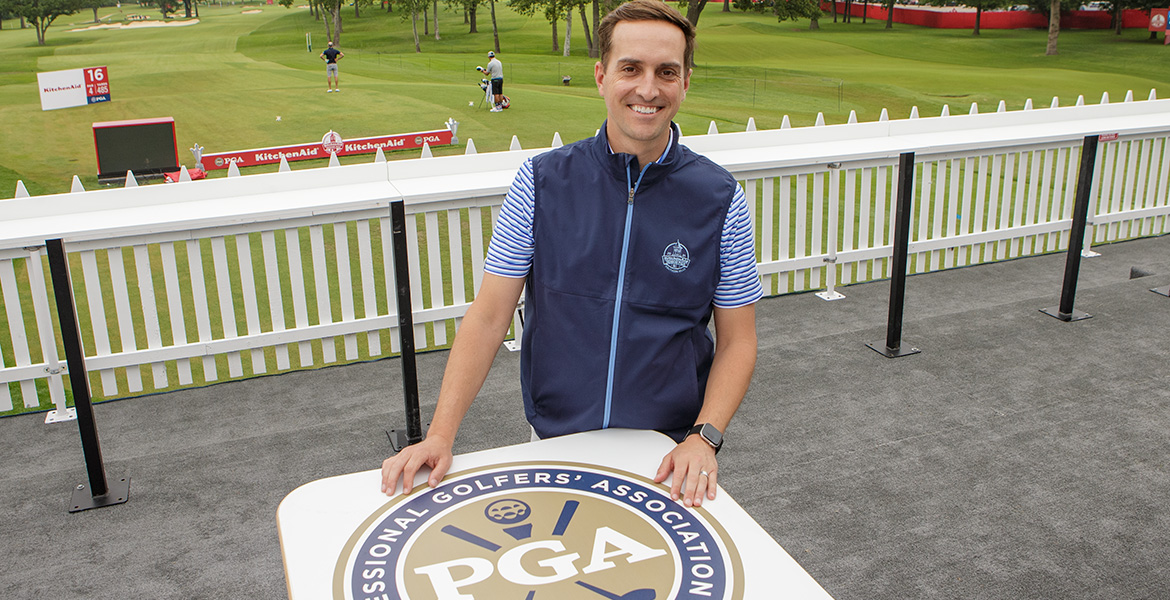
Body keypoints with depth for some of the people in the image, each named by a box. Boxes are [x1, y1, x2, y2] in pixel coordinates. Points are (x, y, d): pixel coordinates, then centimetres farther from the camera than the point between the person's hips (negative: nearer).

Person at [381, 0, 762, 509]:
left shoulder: (720, 199, -6)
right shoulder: (541, 181, -6)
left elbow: (736, 341, -2)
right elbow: (489, 315, -6)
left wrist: (703, 437, -16)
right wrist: (440, 435, -14)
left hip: (668, 453, 0)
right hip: (554, 443, 1)